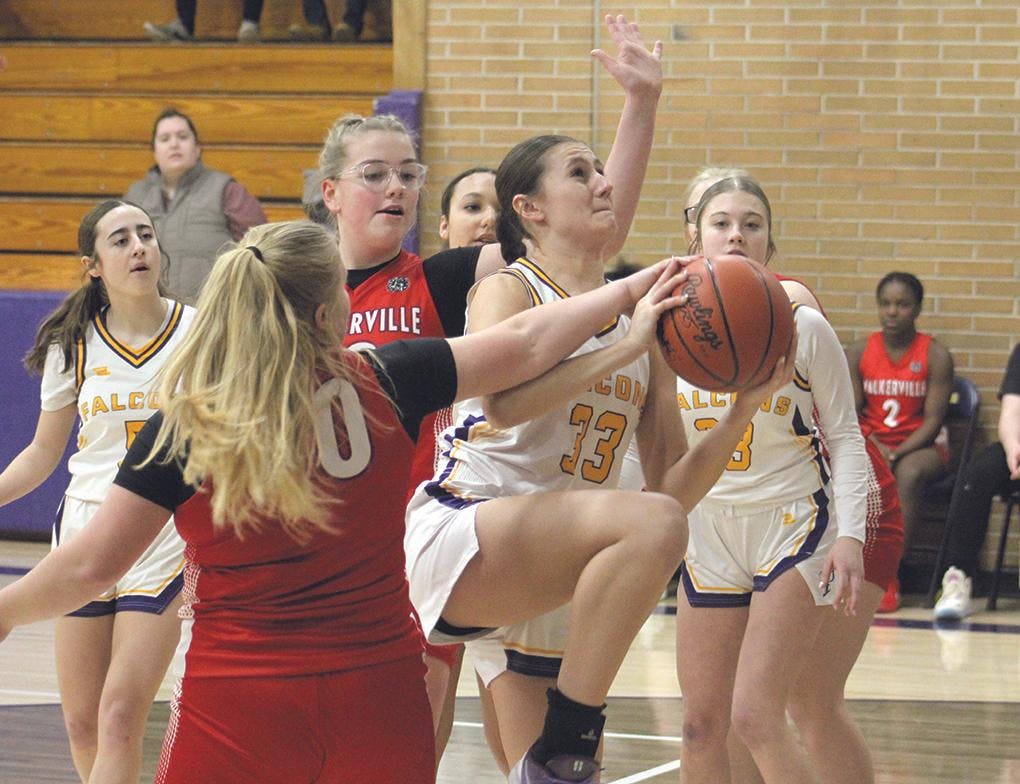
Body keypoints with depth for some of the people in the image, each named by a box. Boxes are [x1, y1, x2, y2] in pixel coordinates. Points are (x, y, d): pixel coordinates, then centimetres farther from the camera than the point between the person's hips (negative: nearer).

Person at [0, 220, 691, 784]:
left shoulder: (182, 428, -8)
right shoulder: (383, 387, -4)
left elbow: (90, 566, -4)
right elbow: (524, 346, 7)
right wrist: (627, 290, 22)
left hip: (236, 709, -2)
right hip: (378, 694, 2)